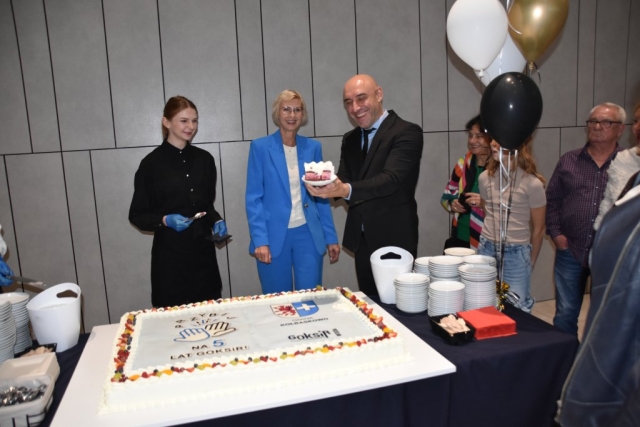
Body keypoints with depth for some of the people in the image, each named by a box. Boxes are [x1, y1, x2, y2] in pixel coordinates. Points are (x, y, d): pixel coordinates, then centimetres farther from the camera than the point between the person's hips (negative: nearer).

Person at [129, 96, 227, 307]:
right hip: (169, 253, -3)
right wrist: (165, 220, -19)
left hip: (203, 249, 4)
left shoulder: (204, 159, 6)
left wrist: (217, 220, -2)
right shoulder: (152, 163, -6)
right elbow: (137, 215, -2)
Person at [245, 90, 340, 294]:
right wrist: (260, 240, -13)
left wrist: (331, 237, 7)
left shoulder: (313, 147, 6)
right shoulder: (260, 147, -2)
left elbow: (321, 196, 9)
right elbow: (253, 198, -5)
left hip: (308, 234, 2)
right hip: (274, 236, -2)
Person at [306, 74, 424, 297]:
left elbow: (390, 179, -25)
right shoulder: (350, 139, 11)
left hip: (394, 239, -6)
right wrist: (328, 186, -20)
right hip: (361, 240, 6)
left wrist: (346, 190, -39)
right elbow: (343, 181, 4)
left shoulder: (406, 133, -11)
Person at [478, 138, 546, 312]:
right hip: (487, 249, 4)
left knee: (516, 309, 4)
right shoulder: (485, 177, 1)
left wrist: (530, 262, 8)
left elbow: (538, 229, -1)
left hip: (516, 254, -3)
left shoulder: (532, 183, -11)